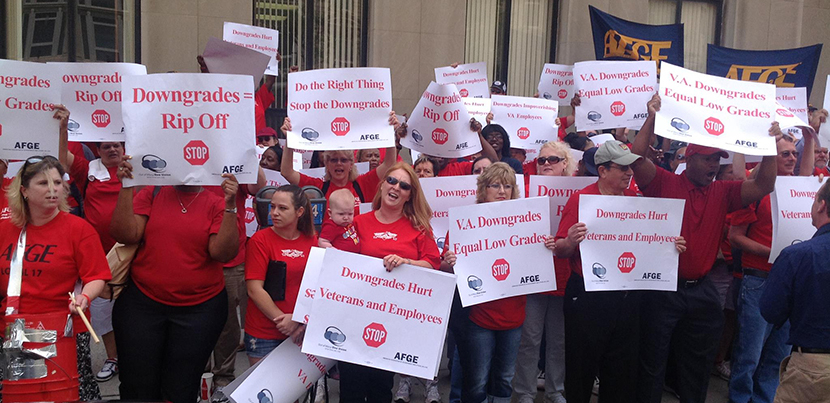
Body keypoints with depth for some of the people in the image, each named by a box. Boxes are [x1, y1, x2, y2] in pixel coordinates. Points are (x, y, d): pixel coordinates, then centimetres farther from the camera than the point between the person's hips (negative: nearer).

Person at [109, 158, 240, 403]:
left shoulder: (217, 204, -2)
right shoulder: (152, 193, 2)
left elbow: (223, 253, -14)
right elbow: (125, 235, -8)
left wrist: (230, 205, -21)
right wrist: (126, 187, -15)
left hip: (199, 309, -1)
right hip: (141, 304, 1)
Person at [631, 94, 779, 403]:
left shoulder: (722, 192, 7)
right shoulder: (664, 184, -6)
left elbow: (762, 187, -2)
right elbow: (636, 158, -18)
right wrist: (652, 119, -26)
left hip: (702, 291, 5)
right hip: (663, 289, -4)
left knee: (699, 364, 17)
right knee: (653, 360, 7)